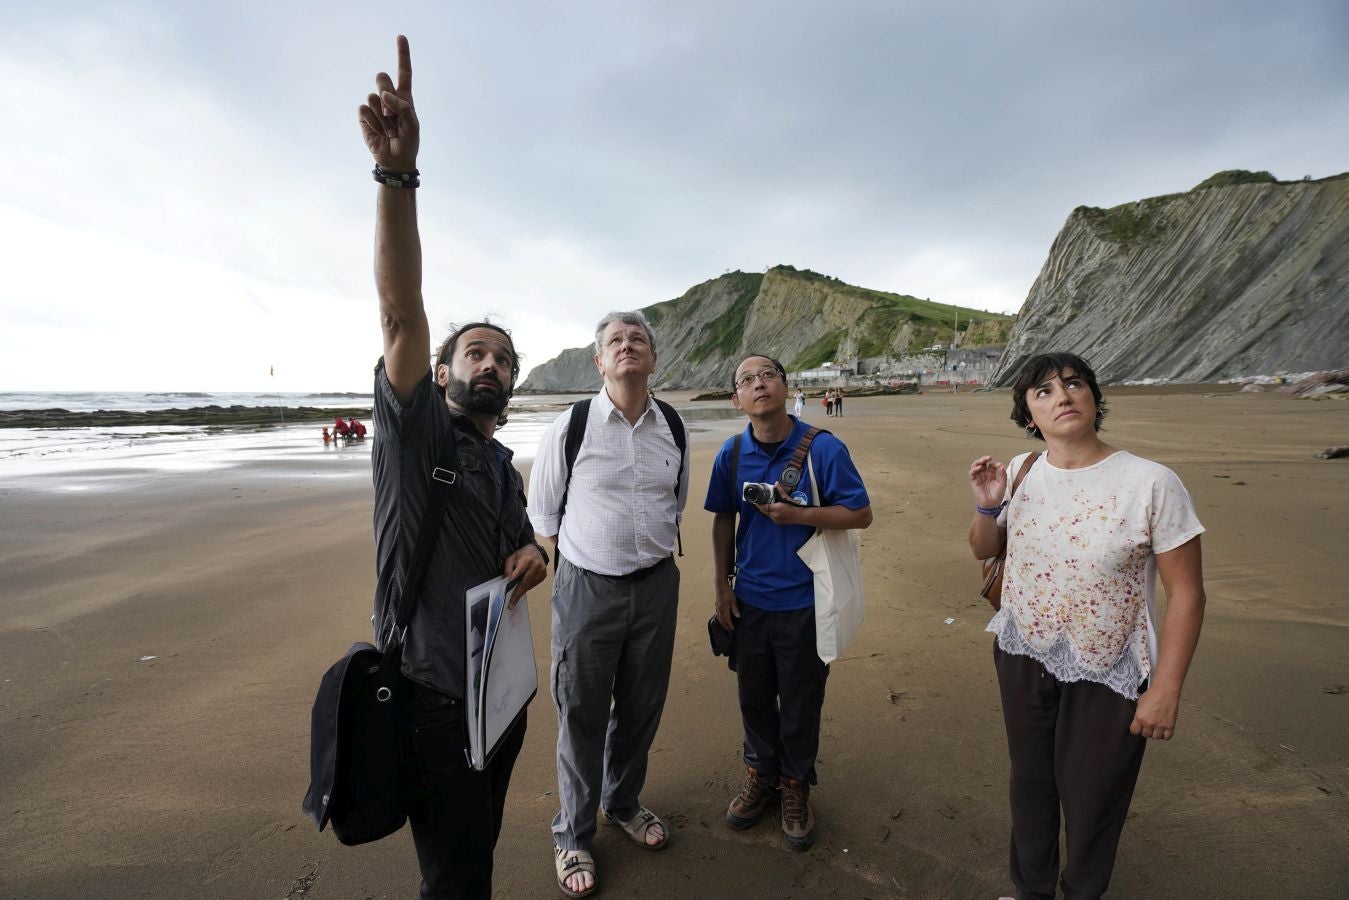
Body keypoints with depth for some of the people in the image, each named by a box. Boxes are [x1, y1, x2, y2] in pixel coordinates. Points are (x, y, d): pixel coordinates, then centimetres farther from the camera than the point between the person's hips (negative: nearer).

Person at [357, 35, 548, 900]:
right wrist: (397, 172, -36)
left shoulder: (503, 466, 10)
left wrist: (535, 556, -3)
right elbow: (402, 312, -26)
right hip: (433, 694, -6)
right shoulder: (415, 429, -10)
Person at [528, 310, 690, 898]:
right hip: (587, 589, -3)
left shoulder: (674, 428, 2)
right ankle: (572, 836, 34)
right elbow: (542, 510, 2)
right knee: (582, 717, 9)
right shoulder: (570, 428, -9)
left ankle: (624, 804, 46)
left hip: (658, 586, 4)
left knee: (642, 708, 18)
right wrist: (578, 567, 3)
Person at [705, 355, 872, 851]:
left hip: (804, 601, -3)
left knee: (800, 703, 13)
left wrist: (797, 514, -24)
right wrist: (721, 586, 4)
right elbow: (723, 520, 6)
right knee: (753, 695, 18)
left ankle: (795, 785, 37)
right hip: (749, 600, 3)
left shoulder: (823, 448, -14)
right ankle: (760, 773, 42)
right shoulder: (731, 454, -3)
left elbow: (861, 514, -11)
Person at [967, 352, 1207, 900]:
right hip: (1023, 659, 4)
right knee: (1030, 784, 23)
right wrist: (987, 506, -13)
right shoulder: (1020, 473, -5)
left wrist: (1166, 690, -11)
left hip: (1107, 676, -3)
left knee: (1091, 802, 15)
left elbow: (1186, 593, -12)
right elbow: (982, 550, 8)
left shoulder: (1151, 483, -18)